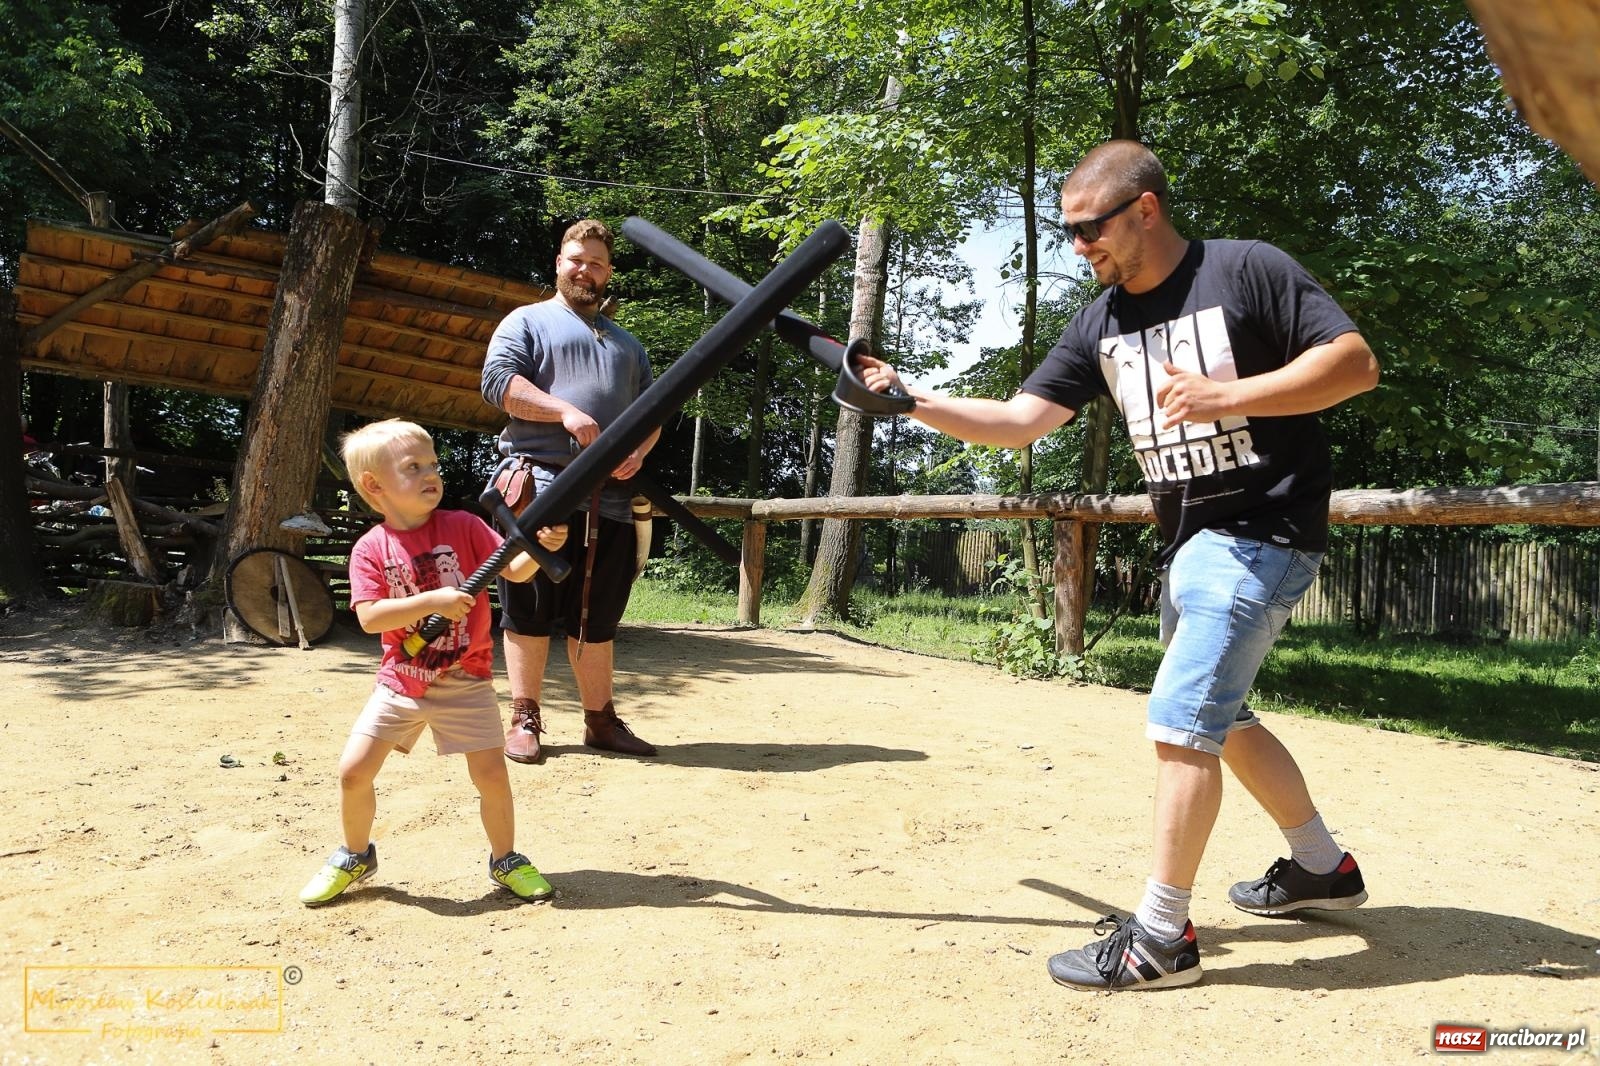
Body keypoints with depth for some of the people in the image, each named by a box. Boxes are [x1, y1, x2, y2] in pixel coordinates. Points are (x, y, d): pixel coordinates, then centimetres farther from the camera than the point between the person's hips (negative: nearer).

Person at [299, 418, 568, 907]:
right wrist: (431, 600, -28)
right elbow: (370, 617, -17)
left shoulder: (463, 526, -6)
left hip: (465, 682, -1)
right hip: (400, 683, 1)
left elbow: (514, 570, -9)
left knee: (491, 773, -6)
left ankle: (505, 860, 19)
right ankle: (355, 857, 29)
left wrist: (541, 547, -29)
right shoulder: (371, 549, -6)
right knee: (353, 771, 1)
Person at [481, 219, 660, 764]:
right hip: (541, 489, -4)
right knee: (531, 610, -1)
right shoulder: (527, 321, 11)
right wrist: (566, 412, -16)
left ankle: (600, 720, 16)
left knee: (598, 616, 8)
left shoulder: (626, 342, 27)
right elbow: (497, 380, -5)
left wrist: (639, 451, 0)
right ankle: (524, 719, 9)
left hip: (610, 498, 4)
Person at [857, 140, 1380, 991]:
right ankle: (1323, 868, 39)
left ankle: (1160, 938, -2)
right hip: (1187, 544, 8)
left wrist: (1227, 395, -25)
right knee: (1218, 720, 18)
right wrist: (912, 400, -8)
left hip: (1260, 533, -8)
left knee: (1182, 719, -13)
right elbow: (1020, 421, 2)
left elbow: (1356, 363, -14)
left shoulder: (1248, 270, -11)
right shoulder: (1101, 322, 6)